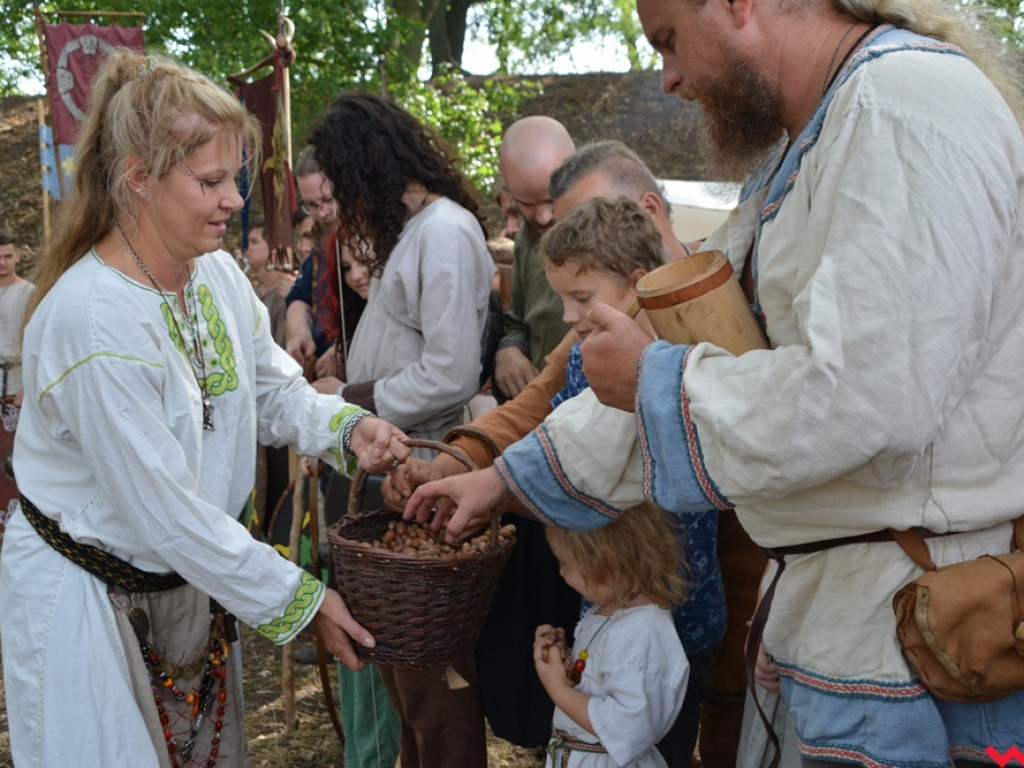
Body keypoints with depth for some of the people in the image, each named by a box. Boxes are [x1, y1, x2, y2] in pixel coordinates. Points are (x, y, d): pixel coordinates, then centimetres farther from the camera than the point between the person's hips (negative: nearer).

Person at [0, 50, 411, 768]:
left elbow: (275, 390, 8)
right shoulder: (93, 318, -28)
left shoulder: (217, 272, -4)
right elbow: (166, 513, -25)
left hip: (190, 576, 7)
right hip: (88, 596, -7)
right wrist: (300, 599, -18)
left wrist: (347, 427, -15)